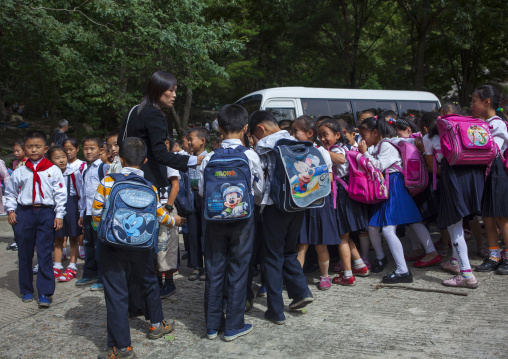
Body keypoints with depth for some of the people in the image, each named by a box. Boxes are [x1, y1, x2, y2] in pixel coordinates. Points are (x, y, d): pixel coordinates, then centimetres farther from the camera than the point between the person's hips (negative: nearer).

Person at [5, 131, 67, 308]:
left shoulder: (53, 171, 2)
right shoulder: (19, 172, 8)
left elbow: (60, 194, 1)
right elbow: (10, 193, 16)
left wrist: (59, 215, -3)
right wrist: (11, 210, 5)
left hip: (46, 213, -2)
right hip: (24, 213, 3)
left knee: (45, 254, -2)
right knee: (25, 254, 10)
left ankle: (45, 293, 3)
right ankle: (26, 290, 24)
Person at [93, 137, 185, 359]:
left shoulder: (107, 182, -6)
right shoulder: (150, 188, -2)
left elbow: (96, 211, -3)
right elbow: (160, 216, 6)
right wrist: (174, 221, 27)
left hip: (113, 244, -2)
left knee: (116, 293, 4)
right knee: (149, 283, 23)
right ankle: (157, 324, 40)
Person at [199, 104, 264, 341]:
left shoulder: (209, 158, -4)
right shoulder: (250, 155, -9)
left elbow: (202, 191, 2)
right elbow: (259, 190, 0)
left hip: (215, 218, 2)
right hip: (242, 218, -2)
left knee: (214, 270, 11)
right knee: (238, 270, 8)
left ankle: (212, 325, 22)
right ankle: (234, 326, 16)